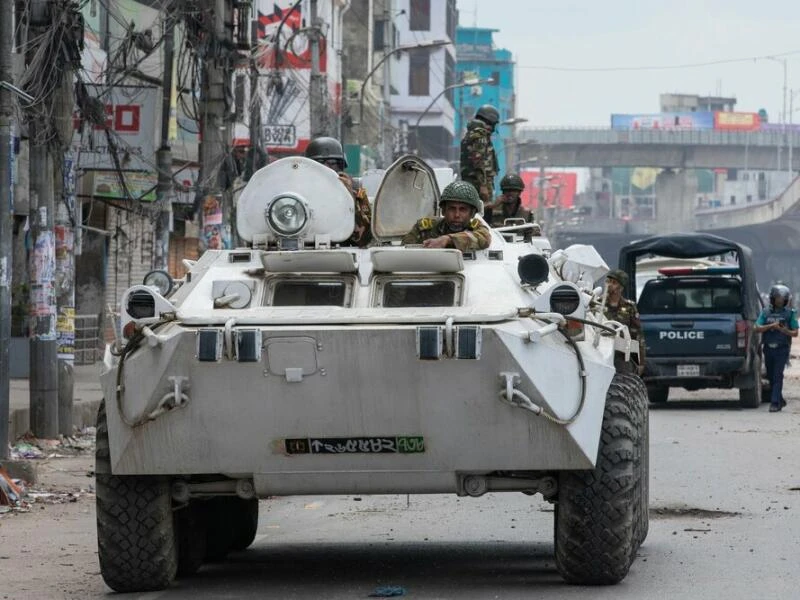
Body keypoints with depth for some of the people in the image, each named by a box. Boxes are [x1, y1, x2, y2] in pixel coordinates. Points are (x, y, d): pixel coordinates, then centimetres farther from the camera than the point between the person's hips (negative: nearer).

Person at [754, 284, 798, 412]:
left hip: (782, 349, -3)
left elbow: (795, 333, 1)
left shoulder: (790, 313, 1)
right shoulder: (766, 312, 6)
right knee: (771, 376, 11)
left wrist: (785, 331, -19)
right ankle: (780, 400, 27)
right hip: (768, 349, 3)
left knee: (777, 376, -12)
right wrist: (771, 326, -16)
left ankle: (775, 403, -14)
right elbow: (757, 328, -3)